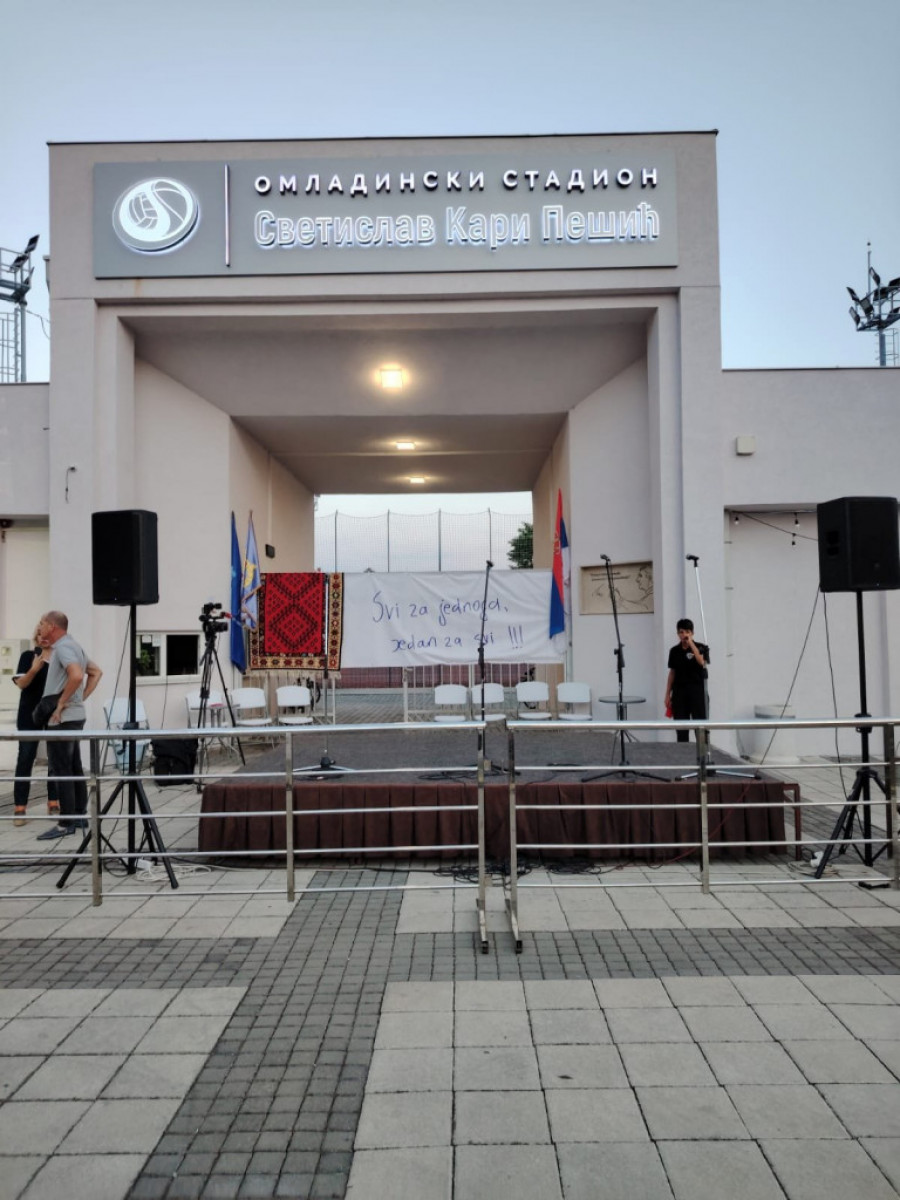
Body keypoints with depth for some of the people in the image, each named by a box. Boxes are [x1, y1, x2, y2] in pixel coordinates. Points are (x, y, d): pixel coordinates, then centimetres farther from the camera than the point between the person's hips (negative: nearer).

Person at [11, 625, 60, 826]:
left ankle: (54, 804, 16)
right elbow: (21, 684, -10)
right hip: (30, 715, -3)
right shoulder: (28, 656, -1)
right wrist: (34, 669, -27)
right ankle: (19, 808, -2)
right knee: (25, 759, -3)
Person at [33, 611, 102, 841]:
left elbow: (76, 675, -31)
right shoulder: (72, 645, 15)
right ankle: (80, 816, 19)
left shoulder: (63, 647, -15)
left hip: (61, 718, -10)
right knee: (74, 769, 13)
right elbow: (96, 672, 23)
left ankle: (66, 823, -1)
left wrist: (61, 702, -21)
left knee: (61, 771, -5)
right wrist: (82, 698, 15)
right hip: (74, 716, 10)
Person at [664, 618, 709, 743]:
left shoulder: (701, 647, -2)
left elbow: (702, 662, -23)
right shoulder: (674, 651, 7)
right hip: (679, 691, 3)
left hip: (697, 689, -3)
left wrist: (691, 644, -22)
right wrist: (667, 695, 10)